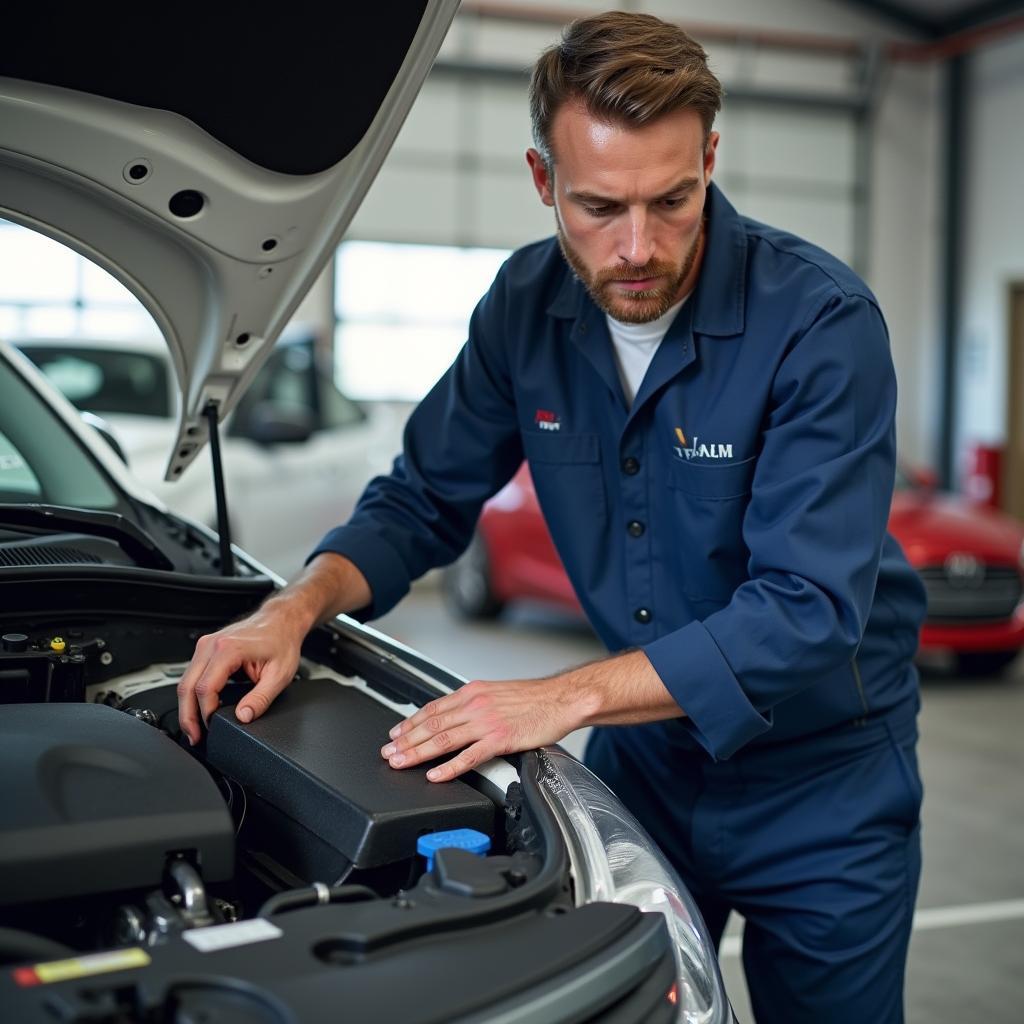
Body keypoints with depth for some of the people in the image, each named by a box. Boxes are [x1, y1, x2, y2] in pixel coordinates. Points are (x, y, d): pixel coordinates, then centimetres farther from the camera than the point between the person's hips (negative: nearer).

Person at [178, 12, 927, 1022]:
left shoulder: (821, 320, -24)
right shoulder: (526, 306, -7)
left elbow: (810, 609, -30)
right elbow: (419, 503, 3)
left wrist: (567, 696, -36)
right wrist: (296, 608, -16)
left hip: (819, 777, -4)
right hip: (645, 745, 4)